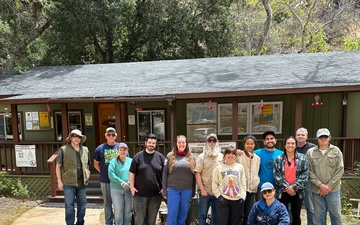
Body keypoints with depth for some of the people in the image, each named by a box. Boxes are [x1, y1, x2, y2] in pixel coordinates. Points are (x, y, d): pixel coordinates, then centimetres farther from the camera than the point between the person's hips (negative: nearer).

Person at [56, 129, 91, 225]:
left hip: (82, 183, 4)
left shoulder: (85, 150, 9)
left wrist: (87, 176, 9)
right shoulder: (63, 150, -2)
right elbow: (58, 166, -1)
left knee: (82, 205, 12)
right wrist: (59, 181, -5)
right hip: (69, 183, -4)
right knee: (69, 206, 3)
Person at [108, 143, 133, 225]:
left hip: (129, 189, 2)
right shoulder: (113, 161, 0)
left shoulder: (131, 161, 6)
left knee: (128, 210, 10)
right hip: (116, 189, -2)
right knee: (118, 211, 2)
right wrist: (121, 182, -19)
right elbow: (111, 174, -11)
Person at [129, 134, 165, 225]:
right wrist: (132, 186, -4)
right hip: (140, 194, -1)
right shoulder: (138, 156, -1)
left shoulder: (160, 157, 2)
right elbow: (132, 173, 2)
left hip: (156, 194, 1)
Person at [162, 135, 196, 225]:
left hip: (187, 190, 2)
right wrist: (164, 190, -3)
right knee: (172, 214, 2)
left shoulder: (191, 157, 6)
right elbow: (165, 174, 1)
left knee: (183, 214, 12)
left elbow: (194, 175, 9)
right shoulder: (170, 156, 1)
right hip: (173, 189, -2)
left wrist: (193, 191, 8)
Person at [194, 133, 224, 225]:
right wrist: (202, 189, -12)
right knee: (202, 215, 6)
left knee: (216, 216, 14)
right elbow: (197, 174, -8)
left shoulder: (222, 156, 5)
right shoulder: (201, 156, -3)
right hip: (205, 192, -2)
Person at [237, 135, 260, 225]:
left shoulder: (257, 158, 11)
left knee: (248, 214, 9)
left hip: (252, 189, 4)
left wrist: (256, 183, 7)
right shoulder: (239, 156, -4)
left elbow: (256, 173, 17)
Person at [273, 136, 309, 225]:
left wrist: (294, 187, -13)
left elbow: (304, 175, -5)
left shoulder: (302, 158, 1)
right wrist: (287, 187, -14)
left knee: (296, 215, 13)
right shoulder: (278, 159, 1)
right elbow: (277, 175, -4)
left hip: (297, 192, 1)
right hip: (282, 192, 0)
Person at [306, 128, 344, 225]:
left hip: (333, 190, 0)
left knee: (336, 215, 10)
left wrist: (329, 186, -8)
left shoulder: (336, 151, 1)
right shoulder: (310, 152, -1)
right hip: (317, 190, 0)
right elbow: (309, 171, -3)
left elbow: (340, 170, -3)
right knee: (319, 217, 9)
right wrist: (320, 185, -12)